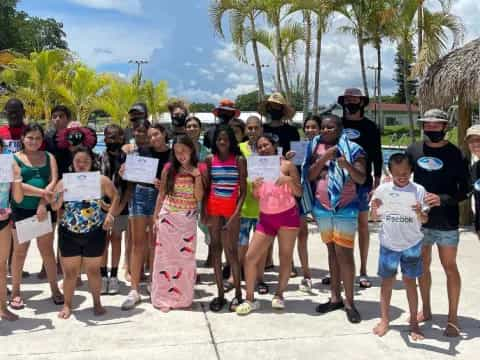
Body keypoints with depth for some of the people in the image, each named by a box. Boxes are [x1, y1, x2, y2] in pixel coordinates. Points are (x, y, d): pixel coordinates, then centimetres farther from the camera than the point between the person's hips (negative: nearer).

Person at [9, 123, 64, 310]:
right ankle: (15, 292, 20)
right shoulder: (14, 158, -1)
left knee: (47, 251, 8)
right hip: (21, 210, -2)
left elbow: (54, 182, -4)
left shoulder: (49, 157, 7)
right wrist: (42, 192, -22)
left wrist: (43, 203, -17)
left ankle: (55, 289, 18)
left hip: (43, 210, 2)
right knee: (20, 252, 8)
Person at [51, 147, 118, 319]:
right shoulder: (64, 181, 0)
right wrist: (61, 196, -20)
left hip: (95, 234, -1)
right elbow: (55, 207, 0)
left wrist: (110, 214, -9)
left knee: (93, 270, 11)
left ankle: (97, 303, 28)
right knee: (70, 272, 8)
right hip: (69, 234, 1)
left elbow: (115, 197, 5)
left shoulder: (102, 180, -5)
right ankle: (67, 305, 25)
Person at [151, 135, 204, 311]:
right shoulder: (169, 168, 0)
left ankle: (183, 297, 18)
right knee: (166, 256, 4)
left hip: (188, 219, 0)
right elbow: (161, 194, 5)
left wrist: (197, 176, -15)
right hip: (168, 217, 0)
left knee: (186, 257, 6)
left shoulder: (199, 170, -1)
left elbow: (199, 197, -6)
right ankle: (164, 298, 11)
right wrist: (155, 217, 3)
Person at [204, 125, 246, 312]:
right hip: (213, 207, 3)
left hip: (232, 208, -3)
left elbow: (243, 190, -3)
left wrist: (236, 213, -12)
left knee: (231, 250, -5)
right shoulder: (210, 159, 5)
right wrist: (204, 211, -2)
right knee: (215, 248, 5)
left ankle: (238, 293, 7)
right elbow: (205, 188, 8)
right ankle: (220, 293, 13)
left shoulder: (239, 160, -2)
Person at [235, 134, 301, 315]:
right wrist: (256, 187, -12)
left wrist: (289, 180, -20)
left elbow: (299, 193, -3)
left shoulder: (287, 165, -4)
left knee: (285, 257, 4)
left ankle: (279, 295, 21)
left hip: (287, 215, -3)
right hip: (266, 217, 3)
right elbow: (255, 197, 8)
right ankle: (250, 299, 6)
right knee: (250, 257, -3)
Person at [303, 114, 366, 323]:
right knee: (332, 251, 11)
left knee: (344, 253, -7)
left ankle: (349, 302, 2)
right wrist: (324, 158, -14)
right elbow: (309, 176, -2)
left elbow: (361, 179, -11)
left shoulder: (352, 149, -5)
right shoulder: (315, 148, 6)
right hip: (322, 208, 4)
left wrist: (348, 165, -30)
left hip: (345, 209, -4)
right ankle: (335, 297, 19)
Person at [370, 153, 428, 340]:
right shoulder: (383, 189, -5)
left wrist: (419, 213, -27)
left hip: (411, 244, -1)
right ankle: (384, 320, 23)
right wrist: (375, 208, -18)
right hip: (388, 244, 1)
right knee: (387, 281, 9)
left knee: (410, 281, 7)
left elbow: (425, 220, -5)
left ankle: (414, 322, 19)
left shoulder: (418, 190, -7)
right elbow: (375, 217, 3)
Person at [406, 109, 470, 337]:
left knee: (449, 267, 5)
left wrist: (442, 199, -21)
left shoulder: (455, 154, -6)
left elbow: (464, 189, -6)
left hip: (446, 222, -3)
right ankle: (426, 310, 30)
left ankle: (453, 317, 17)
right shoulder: (414, 150, 2)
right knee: (423, 265, 14)